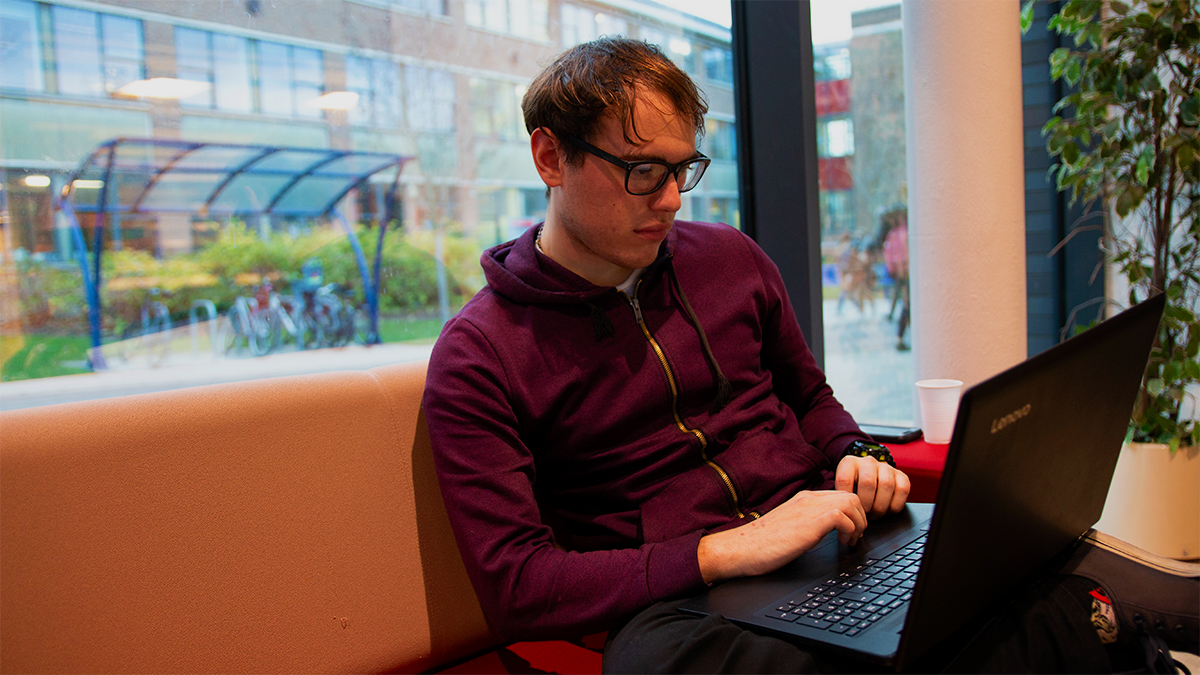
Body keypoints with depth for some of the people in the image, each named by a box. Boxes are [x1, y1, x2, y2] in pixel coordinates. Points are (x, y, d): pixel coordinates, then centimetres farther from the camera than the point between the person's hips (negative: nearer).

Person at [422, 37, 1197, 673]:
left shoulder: (732, 259, 8)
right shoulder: (479, 357, -7)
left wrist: (856, 458, -1)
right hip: (673, 600, -1)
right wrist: (723, 553, -21)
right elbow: (514, 583, -13)